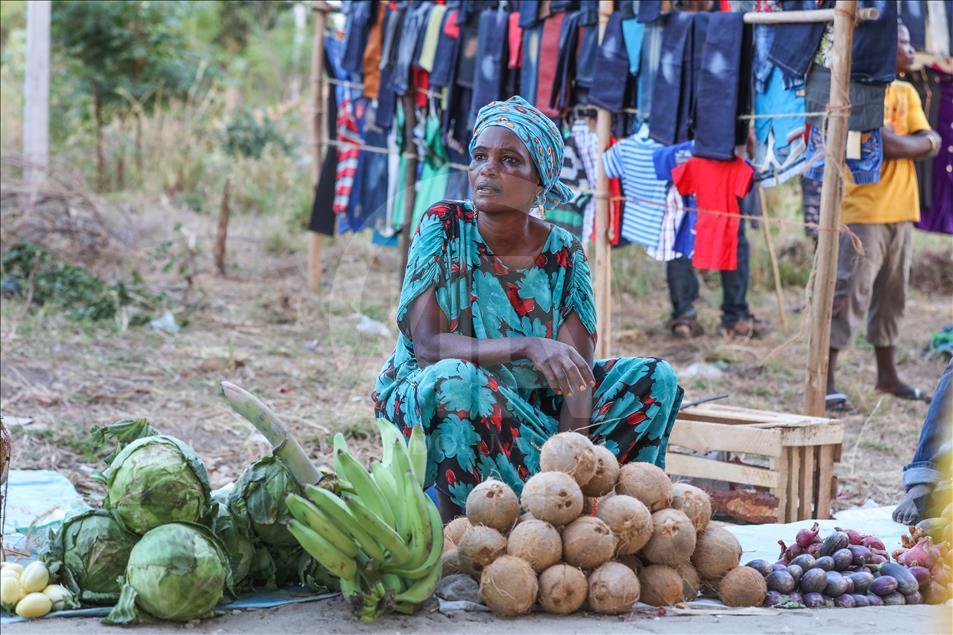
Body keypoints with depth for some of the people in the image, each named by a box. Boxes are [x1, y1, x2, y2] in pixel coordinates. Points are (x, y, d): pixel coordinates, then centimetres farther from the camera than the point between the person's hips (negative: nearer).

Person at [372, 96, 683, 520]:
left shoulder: (563, 254, -5)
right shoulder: (445, 228, -12)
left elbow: (577, 371, -13)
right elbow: (426, 347, -22)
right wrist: (526, 347, -36)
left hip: (530, 413, 4)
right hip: (427, 404, -3)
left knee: (653, 377, -9)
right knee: (456, 376, -37)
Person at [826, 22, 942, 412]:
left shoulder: (907, 94, 16)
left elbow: (930, 143, 5)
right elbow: (887, 145, -20)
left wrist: (899, 144, -12)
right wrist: (921, 143, -6)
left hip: (901, 210, 8)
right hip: (865, 210, -8)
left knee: (892, 295, 14)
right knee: (851, 295, -10)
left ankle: (887, 374, 24)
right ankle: (825, 381, -9)